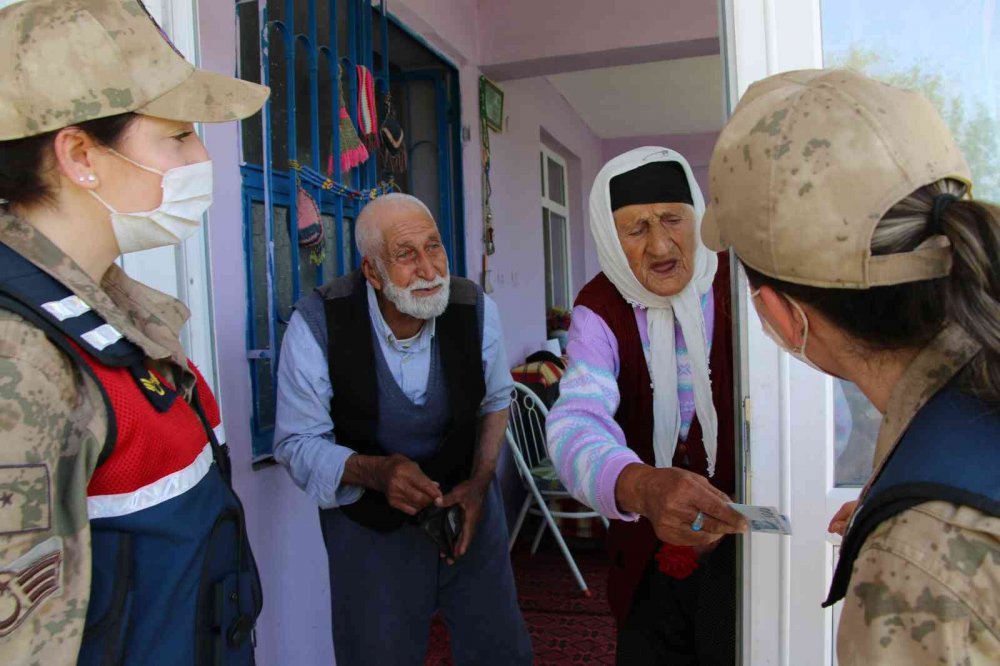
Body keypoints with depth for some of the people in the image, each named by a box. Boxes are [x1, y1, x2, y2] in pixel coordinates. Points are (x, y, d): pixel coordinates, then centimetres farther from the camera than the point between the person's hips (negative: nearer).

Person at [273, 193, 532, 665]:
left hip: (467, 503, 3)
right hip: (370, 520, -2)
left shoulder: (476, 308, -13)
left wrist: (480, 482, -9)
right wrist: (374, 471, -31)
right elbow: (297, 442, -13)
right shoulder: (317, 324, -22)